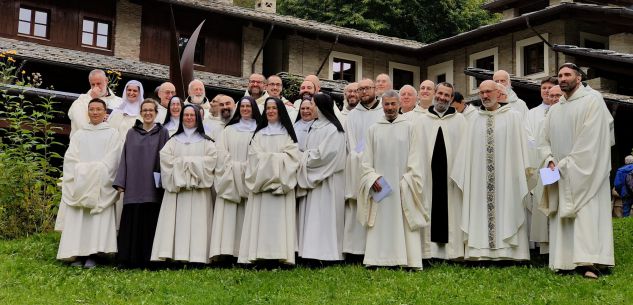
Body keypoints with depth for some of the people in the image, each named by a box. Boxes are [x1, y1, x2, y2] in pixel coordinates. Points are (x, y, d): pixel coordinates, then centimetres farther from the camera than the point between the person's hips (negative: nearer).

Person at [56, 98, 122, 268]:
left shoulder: (112, 134, 8)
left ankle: (92, 255, -8)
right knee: (77, 220, -5)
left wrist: (93, 170, -11)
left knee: (98, 220, -9)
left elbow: (111, 160, -1)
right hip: (78, 183, 3)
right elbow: (70, 158, 6)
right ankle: (77, 255, -4)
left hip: (101, 186, -2)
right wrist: (82, 171, -9)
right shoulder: (79, 134, 16)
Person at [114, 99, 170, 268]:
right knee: (132, 223, 0)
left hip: (152, 187, -1)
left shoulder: (162, 133, 7)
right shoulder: (132, 133, 12)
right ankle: (130, 259, 4)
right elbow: (125, 157, 9)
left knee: (149, 224, -2)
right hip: (133, 186, 2)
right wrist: (120, 182, 1)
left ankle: (147, 259, 4)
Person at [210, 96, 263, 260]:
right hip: (229, 177, 1)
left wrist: (247, 167, -11)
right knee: (228, 214, -8)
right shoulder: (229, 130, 17)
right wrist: (235, 167, -7)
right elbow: (221, 152, 6)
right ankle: (224, 249, -14)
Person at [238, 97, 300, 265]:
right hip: (261, 181, 2)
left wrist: (267, 157, -6)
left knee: (280, 218, -8)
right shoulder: (259, 134, 18)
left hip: (282, 182, -2)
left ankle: (281, 254, -11)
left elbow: (291, 156, -2)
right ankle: (261, 254, -10)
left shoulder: (287, 133, 11)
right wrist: (275, 157, -8)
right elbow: (255, 156, 4)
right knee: (261, 218, -6)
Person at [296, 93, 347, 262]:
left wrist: (305, 159, -5)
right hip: (312, 181, 8)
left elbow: (325, 155, -17)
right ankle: (312, 250, 8)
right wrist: (305, 158, -3)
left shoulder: (332, 129, -10)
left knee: (323, 218, -7)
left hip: (326, 183, -8)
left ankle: (325, 252, -4)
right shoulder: (315, 127, 15)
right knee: (311, 220, 6)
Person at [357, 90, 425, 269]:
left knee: (404, 222, -3)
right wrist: (372, 178, -7)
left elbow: (414, 157, 2)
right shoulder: (374, 129, 10)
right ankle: (377, 259, 1)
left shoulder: (408, 128, 6)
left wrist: (407, 181, -8)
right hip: (379, 185, 1)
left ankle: (409, 260, -1)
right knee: (380, 223, -1)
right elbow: (367, 158, 8)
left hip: (402, 185, -1)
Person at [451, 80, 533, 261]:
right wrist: (464, 179, 6)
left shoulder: (513, 117, 7)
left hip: (506, 178, -3)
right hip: (479, 181, 3)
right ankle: (482, 252, 0)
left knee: (506, 211, -6)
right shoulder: (474, 122, 15)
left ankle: (508, 251, -3)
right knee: (481, 215, -1)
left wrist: (524, 174, -5)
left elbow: (521, 148, 2)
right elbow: (465, 154, 13)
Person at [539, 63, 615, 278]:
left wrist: (568, 164, -13)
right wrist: (550, 160, -5)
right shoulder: (554, 110, 18)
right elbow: (545, 140, 16)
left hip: (584, 171, -6)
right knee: (562, 216, 1)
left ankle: (589, 263, -20)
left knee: (587, 212, -14)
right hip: (560, 174, 7)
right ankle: (565, 262, 1)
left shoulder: (592, 100, -3)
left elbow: (590, 139, -12)